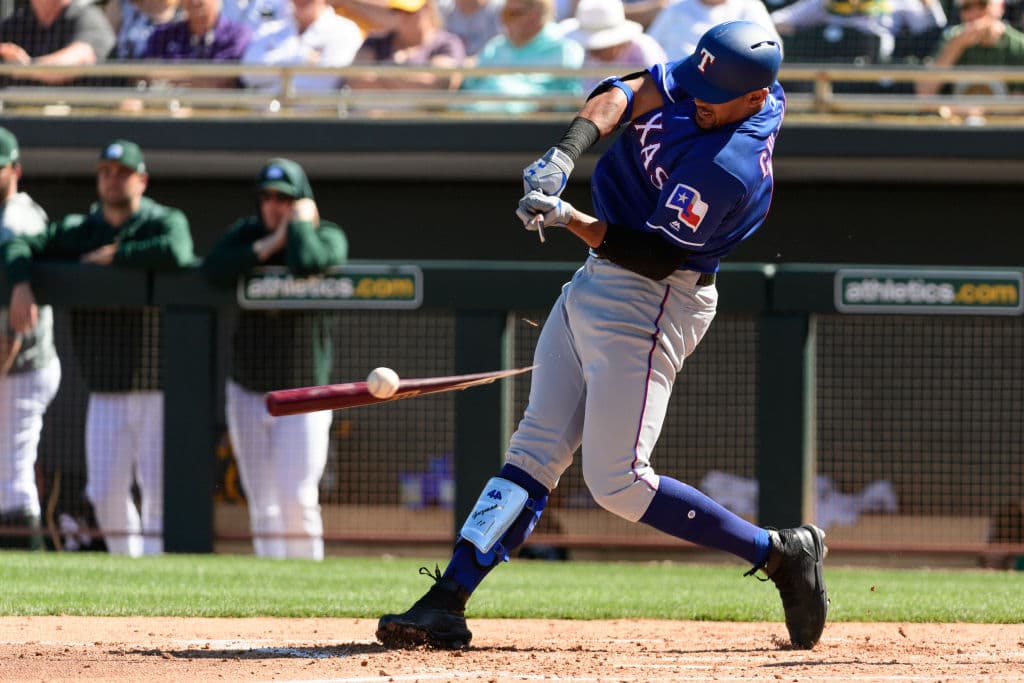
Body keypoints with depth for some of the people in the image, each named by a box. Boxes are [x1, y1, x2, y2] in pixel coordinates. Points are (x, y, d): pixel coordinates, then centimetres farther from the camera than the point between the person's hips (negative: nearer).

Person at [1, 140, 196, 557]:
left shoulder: (165, 222, -3)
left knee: (159, 491, -6)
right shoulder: (77, 230, 10)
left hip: (159, 387, -4)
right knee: (105, 494, 4)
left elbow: (176, 253, -26)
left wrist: (112, 256, -15)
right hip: (105, 393, 4)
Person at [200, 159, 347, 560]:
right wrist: (269, 244, -17)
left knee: (297, 497, -12)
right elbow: (212, 270, -15)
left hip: (303, 396, -4)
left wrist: (300, 222, -12)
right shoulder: (246, 234, 5)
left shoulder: (328, 237, -5)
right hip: (248, 392, 4)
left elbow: (307, 263, -29)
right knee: (263, 504, 6)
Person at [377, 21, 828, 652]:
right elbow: (622, 95, -8)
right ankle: (445, 604, 1)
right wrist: (567, 153, -24)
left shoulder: (734, 166, -26)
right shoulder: (693, 82, -1)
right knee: (535, 451, 4)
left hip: (649, 303, -9)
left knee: (617, 482, -10)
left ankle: (783, 554, 0)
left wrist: (570, 220, -30)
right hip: (596, 285, 9)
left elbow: (654, 256, -24)